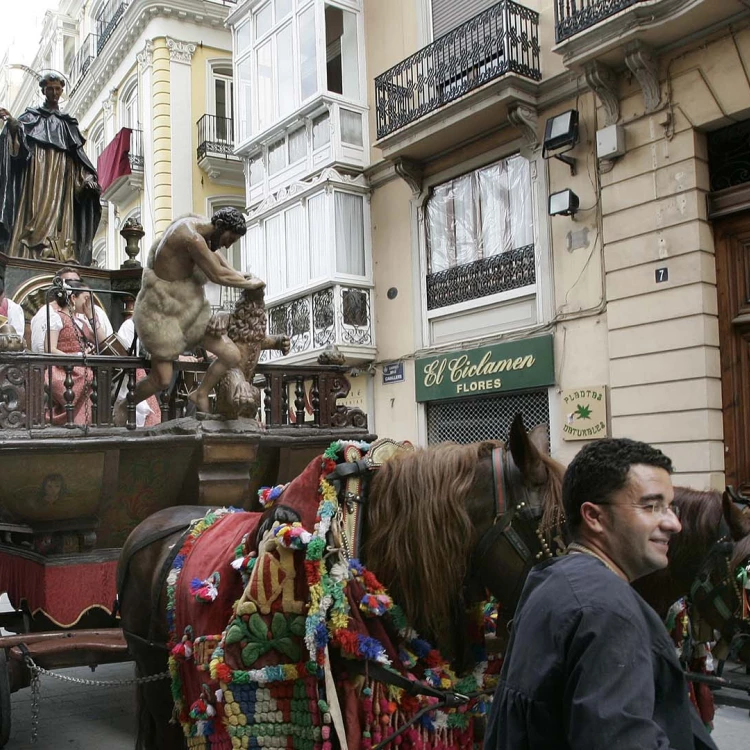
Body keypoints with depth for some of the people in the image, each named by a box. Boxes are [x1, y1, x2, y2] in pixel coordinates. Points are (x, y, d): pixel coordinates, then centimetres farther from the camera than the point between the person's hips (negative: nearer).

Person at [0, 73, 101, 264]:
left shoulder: (68, 123, 24)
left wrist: (87, 178, 2)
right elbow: (19, 130, -3)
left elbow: (78, 155, 17)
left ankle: (59, 256, -16)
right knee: (38, 209, -17)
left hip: (61, 175, 3)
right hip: (37, 171, -2)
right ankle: (36, 254, -26)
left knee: (59, 214, -9)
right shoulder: (32, 116, 17)